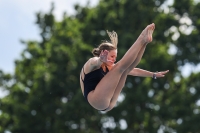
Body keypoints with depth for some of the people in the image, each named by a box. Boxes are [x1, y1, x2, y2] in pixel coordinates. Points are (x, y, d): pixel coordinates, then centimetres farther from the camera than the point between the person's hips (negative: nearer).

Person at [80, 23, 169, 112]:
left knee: (127, 68, -2)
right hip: (96, 99, -7)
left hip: (108, 105, 7)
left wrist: (154, 75, 21)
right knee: (121, 66, -17)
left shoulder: (109, 67, 24)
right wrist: (101, 60, -52)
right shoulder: (91, 65, 0)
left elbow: (132, 71, 25)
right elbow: (95, 63, -27)